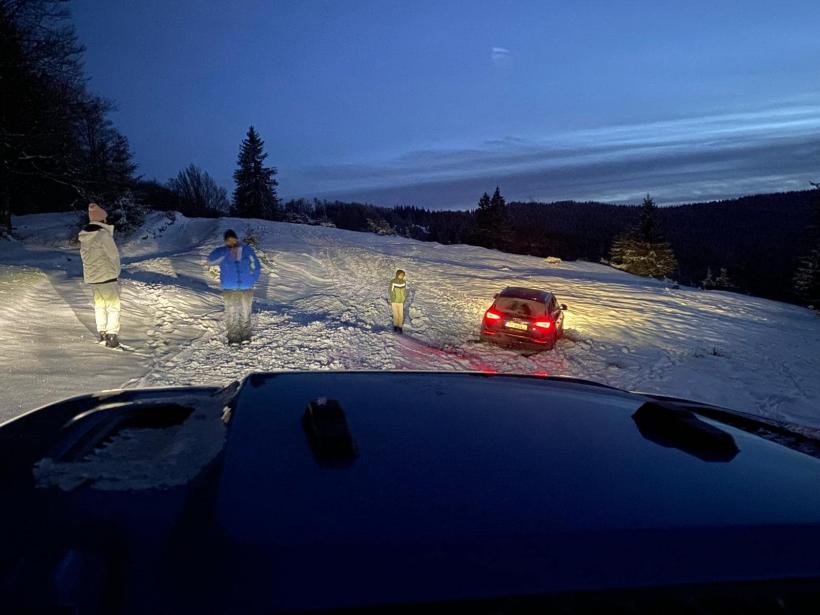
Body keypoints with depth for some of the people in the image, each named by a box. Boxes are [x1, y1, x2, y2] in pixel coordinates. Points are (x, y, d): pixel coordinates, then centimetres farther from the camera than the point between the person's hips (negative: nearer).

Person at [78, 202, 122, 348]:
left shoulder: (83, 236, 3)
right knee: (113, 306, 2)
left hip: (91, 277, 7)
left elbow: (84, 255, 7)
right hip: (107, 276, -7)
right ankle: (112, 336, 0)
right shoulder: (103, 234, -19)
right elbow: (114, 255, -14)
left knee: (99, 304, 20)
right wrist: (116, 271, 2)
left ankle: (101, 333, 26)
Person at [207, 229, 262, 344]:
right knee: (231, 314, 2)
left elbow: (256, 266, 7)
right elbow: (210, 260, -22)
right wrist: (226, 251, -26)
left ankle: (245, 336, 22)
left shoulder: (247, 250, -1)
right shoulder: (222, 253, -3)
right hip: (229, 290, -1)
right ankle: (233, 337, 13)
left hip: (246, 289, 1)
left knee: (245, 313, 10)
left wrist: (252, 280, -4)